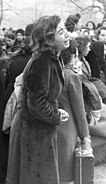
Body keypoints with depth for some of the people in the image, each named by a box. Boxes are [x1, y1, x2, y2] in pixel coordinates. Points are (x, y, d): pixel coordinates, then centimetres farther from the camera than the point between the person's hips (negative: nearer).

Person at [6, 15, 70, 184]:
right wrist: (57, 117, -11)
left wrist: (56, 111, 4)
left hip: (41, 130, 9)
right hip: (34, 131, -9)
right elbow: (36, 105, -25)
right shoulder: (41, 63, -25)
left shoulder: (53, 59, 6)